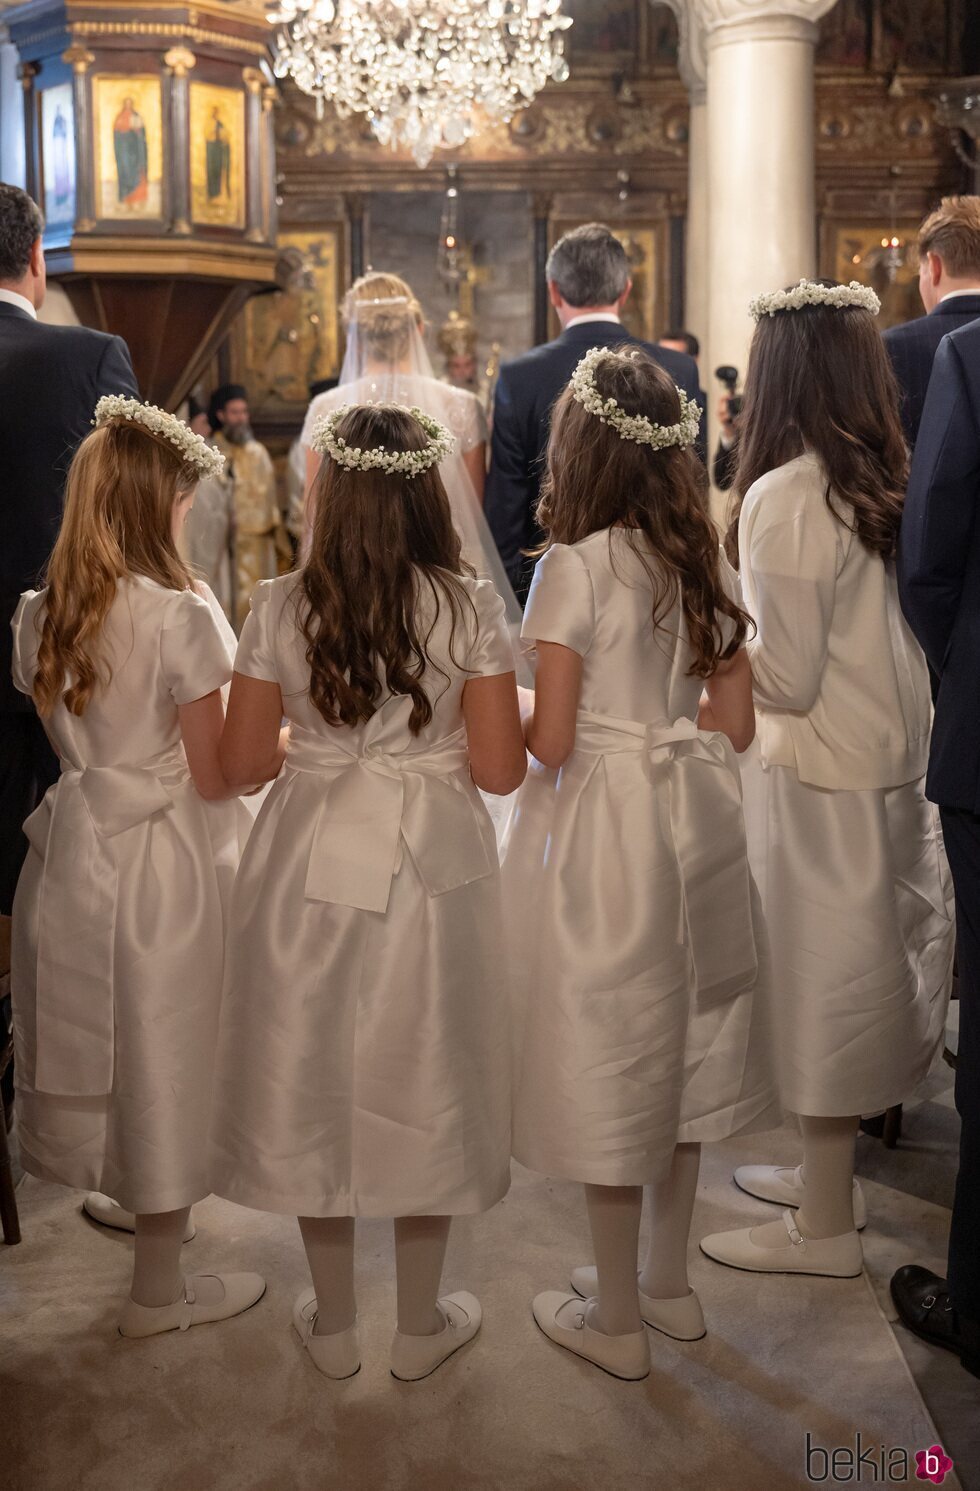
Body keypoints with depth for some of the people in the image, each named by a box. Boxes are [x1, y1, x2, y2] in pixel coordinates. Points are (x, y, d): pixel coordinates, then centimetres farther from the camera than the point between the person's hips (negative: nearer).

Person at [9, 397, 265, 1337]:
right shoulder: (179, 615, -19)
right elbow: (215, 774, -15)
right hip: (162, 864, -6)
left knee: (93, 1043, 20)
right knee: (163, 1058, 7)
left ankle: (124, 1190, 42)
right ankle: (158, 1291, 20)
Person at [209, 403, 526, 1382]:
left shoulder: (280, 609, -6)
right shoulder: (468, 609, -9)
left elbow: (240, 762, -2)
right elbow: (499, 768, -9)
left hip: (307, 868, 1)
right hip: (429, 870, 0)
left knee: (311, 1077, 15)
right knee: (421, 1079, 14)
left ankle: (332, 1323, 29)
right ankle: (420, 1325, 28)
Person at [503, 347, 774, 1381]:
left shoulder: (574, 567, -16)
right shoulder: (707, 565, 3)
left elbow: (548, 740, -17)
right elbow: (733, 721, 7)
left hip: (599, 823, -7)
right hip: (692, 822, 7)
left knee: (607, 1058, 5)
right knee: (678, 1042, 18)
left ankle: (615, 1319, 20)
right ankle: (668, 1282, 34)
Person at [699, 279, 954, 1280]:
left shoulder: (784, 496, -19)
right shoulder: (885, 482, 4)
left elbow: (786, 678, -19)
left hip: (819, 775, -8)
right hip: (889, 757, 8)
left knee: (820, 978, 4)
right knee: (852, 971, 18)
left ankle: (824, 1225, 19)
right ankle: (827, 1174, 35)